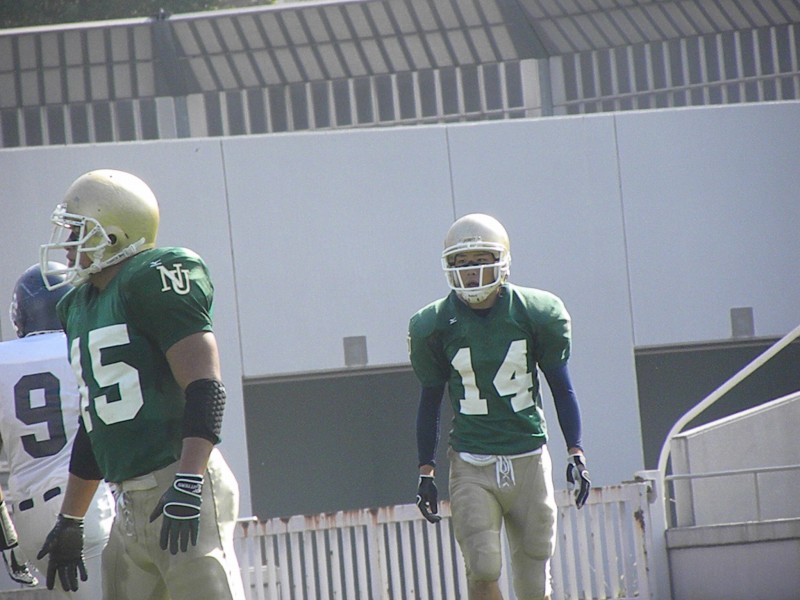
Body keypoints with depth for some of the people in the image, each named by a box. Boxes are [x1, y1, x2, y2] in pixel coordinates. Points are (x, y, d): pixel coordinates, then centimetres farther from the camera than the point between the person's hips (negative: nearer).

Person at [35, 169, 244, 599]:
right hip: (130, 503, 9)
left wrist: (188, 483, -27)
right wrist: (69, 521, 27)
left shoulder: (155, 281, -7)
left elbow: (205, 388, -17)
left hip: (180, 487, -9)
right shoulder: (79, 306, 19)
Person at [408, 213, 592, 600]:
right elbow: (430, 400, 8)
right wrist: (426, 473, 6)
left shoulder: (535, 314, -1)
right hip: (472, 467, -1)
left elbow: (561, 387, 7)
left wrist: (575, 453, 0)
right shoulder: (436, 326, -1)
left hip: (529, 461, 1)